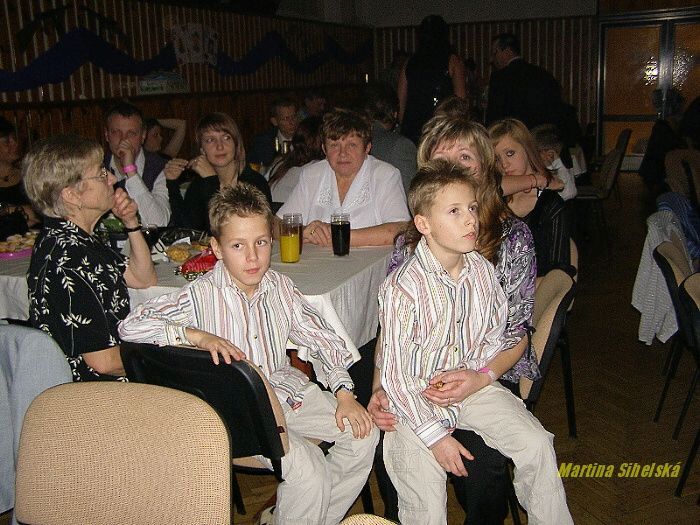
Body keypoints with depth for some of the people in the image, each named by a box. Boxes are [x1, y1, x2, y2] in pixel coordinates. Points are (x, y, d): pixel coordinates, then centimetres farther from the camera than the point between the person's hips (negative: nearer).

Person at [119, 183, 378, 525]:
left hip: (286, 387, 6)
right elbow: (130, 326, -20)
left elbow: (321, 337, 8)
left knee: (364, 433, -3)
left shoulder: (279, 286, 1)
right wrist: (198, 336, -30)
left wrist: (345, 394, -3)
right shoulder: (202, 295, -13)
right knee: (308, 468, -25)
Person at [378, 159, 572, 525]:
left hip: (473, 386, 5)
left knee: (536, 443, -5)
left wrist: (480, 375, -10)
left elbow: (495, 335, 10)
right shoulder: (402, 287, -21)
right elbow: (396, 372, -17)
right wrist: (434, 435, -16)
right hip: (416, 398, -5)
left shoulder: (482, 271, -4)